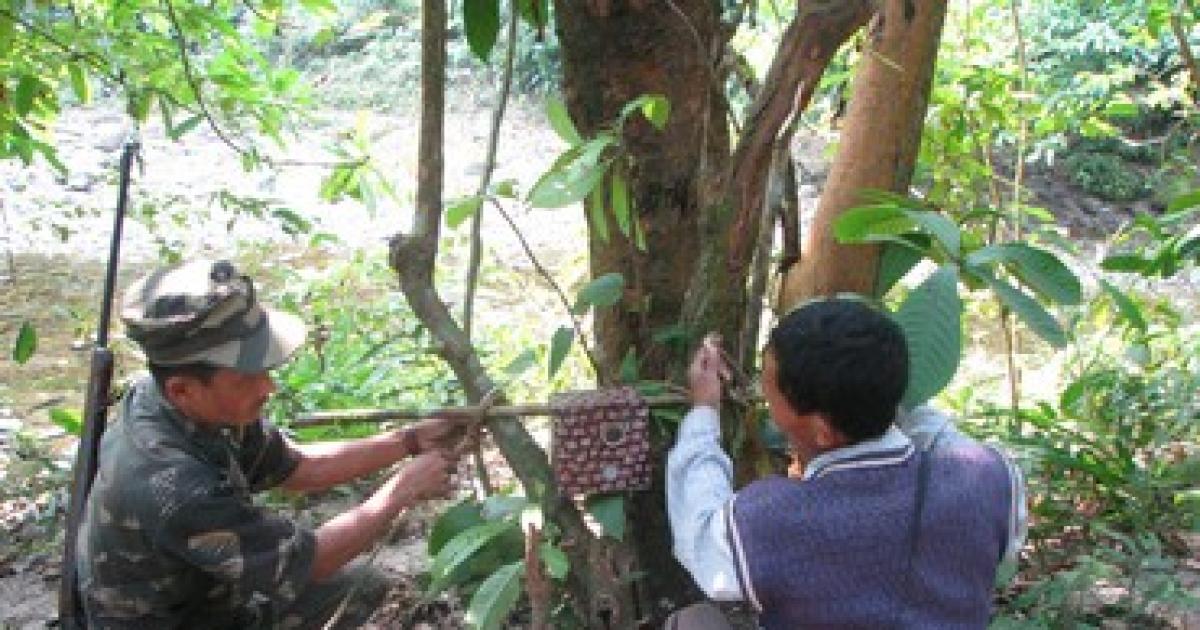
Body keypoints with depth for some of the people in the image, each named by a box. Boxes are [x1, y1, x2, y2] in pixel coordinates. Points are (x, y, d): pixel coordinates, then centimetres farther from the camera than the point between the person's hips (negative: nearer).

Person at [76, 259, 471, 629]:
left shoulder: (197, 408, -14)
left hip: (209, 593, 7)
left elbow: (300, 468, 1)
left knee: (363, 585, 10)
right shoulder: (172, 486, -36)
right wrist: (405, 487, -15)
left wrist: (411, 441, -7)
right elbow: (311, 558, -24)